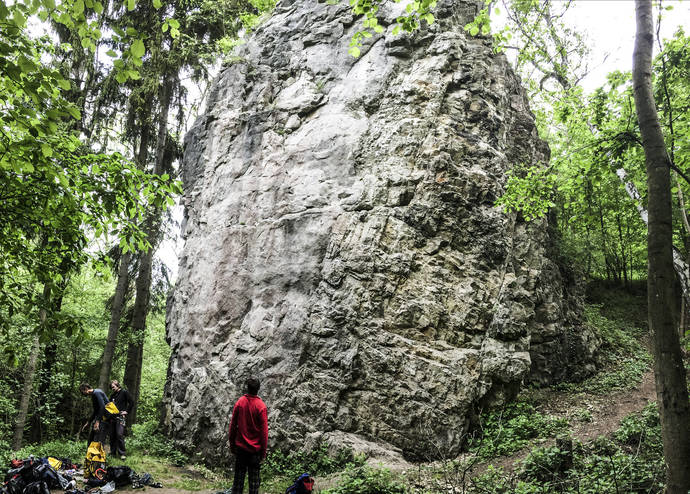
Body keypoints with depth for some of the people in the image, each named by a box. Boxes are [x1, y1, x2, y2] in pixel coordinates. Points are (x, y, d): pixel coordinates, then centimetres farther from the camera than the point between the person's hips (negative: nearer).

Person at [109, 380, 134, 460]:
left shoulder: (124, 392, 1)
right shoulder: (112, 395, 19)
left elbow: (131, 402, -2)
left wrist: (127, 411, -7)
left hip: (121, 417, -6)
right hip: (113, 417, 6)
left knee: (119, 434, -14)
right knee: (112, 435, 6)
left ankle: (122, 453, -10)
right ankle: (113, 452, 17)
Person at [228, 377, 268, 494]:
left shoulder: (239, 402, -5)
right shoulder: (261, 406, -13)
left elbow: (232, 425, 1)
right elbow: (264, 431, -10)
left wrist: (232, 444, 12)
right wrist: (263, 451, -2)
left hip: (240, 447, 2)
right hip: (255, 449, -2)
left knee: (238, 477, 12)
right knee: (254, 479, 7)